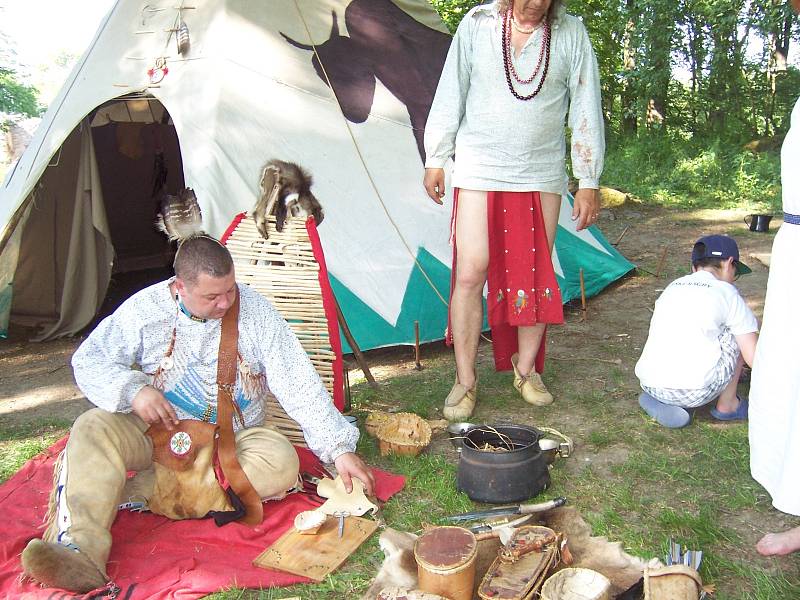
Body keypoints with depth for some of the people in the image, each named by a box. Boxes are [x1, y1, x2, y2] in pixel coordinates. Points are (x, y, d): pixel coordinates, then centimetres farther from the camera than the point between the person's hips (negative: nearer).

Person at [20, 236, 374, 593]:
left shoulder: (255, 311, -12)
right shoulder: (145, 308, -9)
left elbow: (300, 385, -12)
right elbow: (88, 360, -1)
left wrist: (339, 448, -17)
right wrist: (132, 390, -22)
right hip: (157, 431, 1)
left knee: (282, 462, -31)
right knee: (92, 428, -27)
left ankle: (137, 492, -29)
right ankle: (81, 553, -43)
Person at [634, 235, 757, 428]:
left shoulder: (671, 288, 19)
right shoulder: (727, 293, 3)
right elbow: (754, 357, 3)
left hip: (650, 386, 5)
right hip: (696, 392, -5)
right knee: (740, 335, 15)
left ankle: (664, 403, 15)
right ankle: (727, 406, 21)